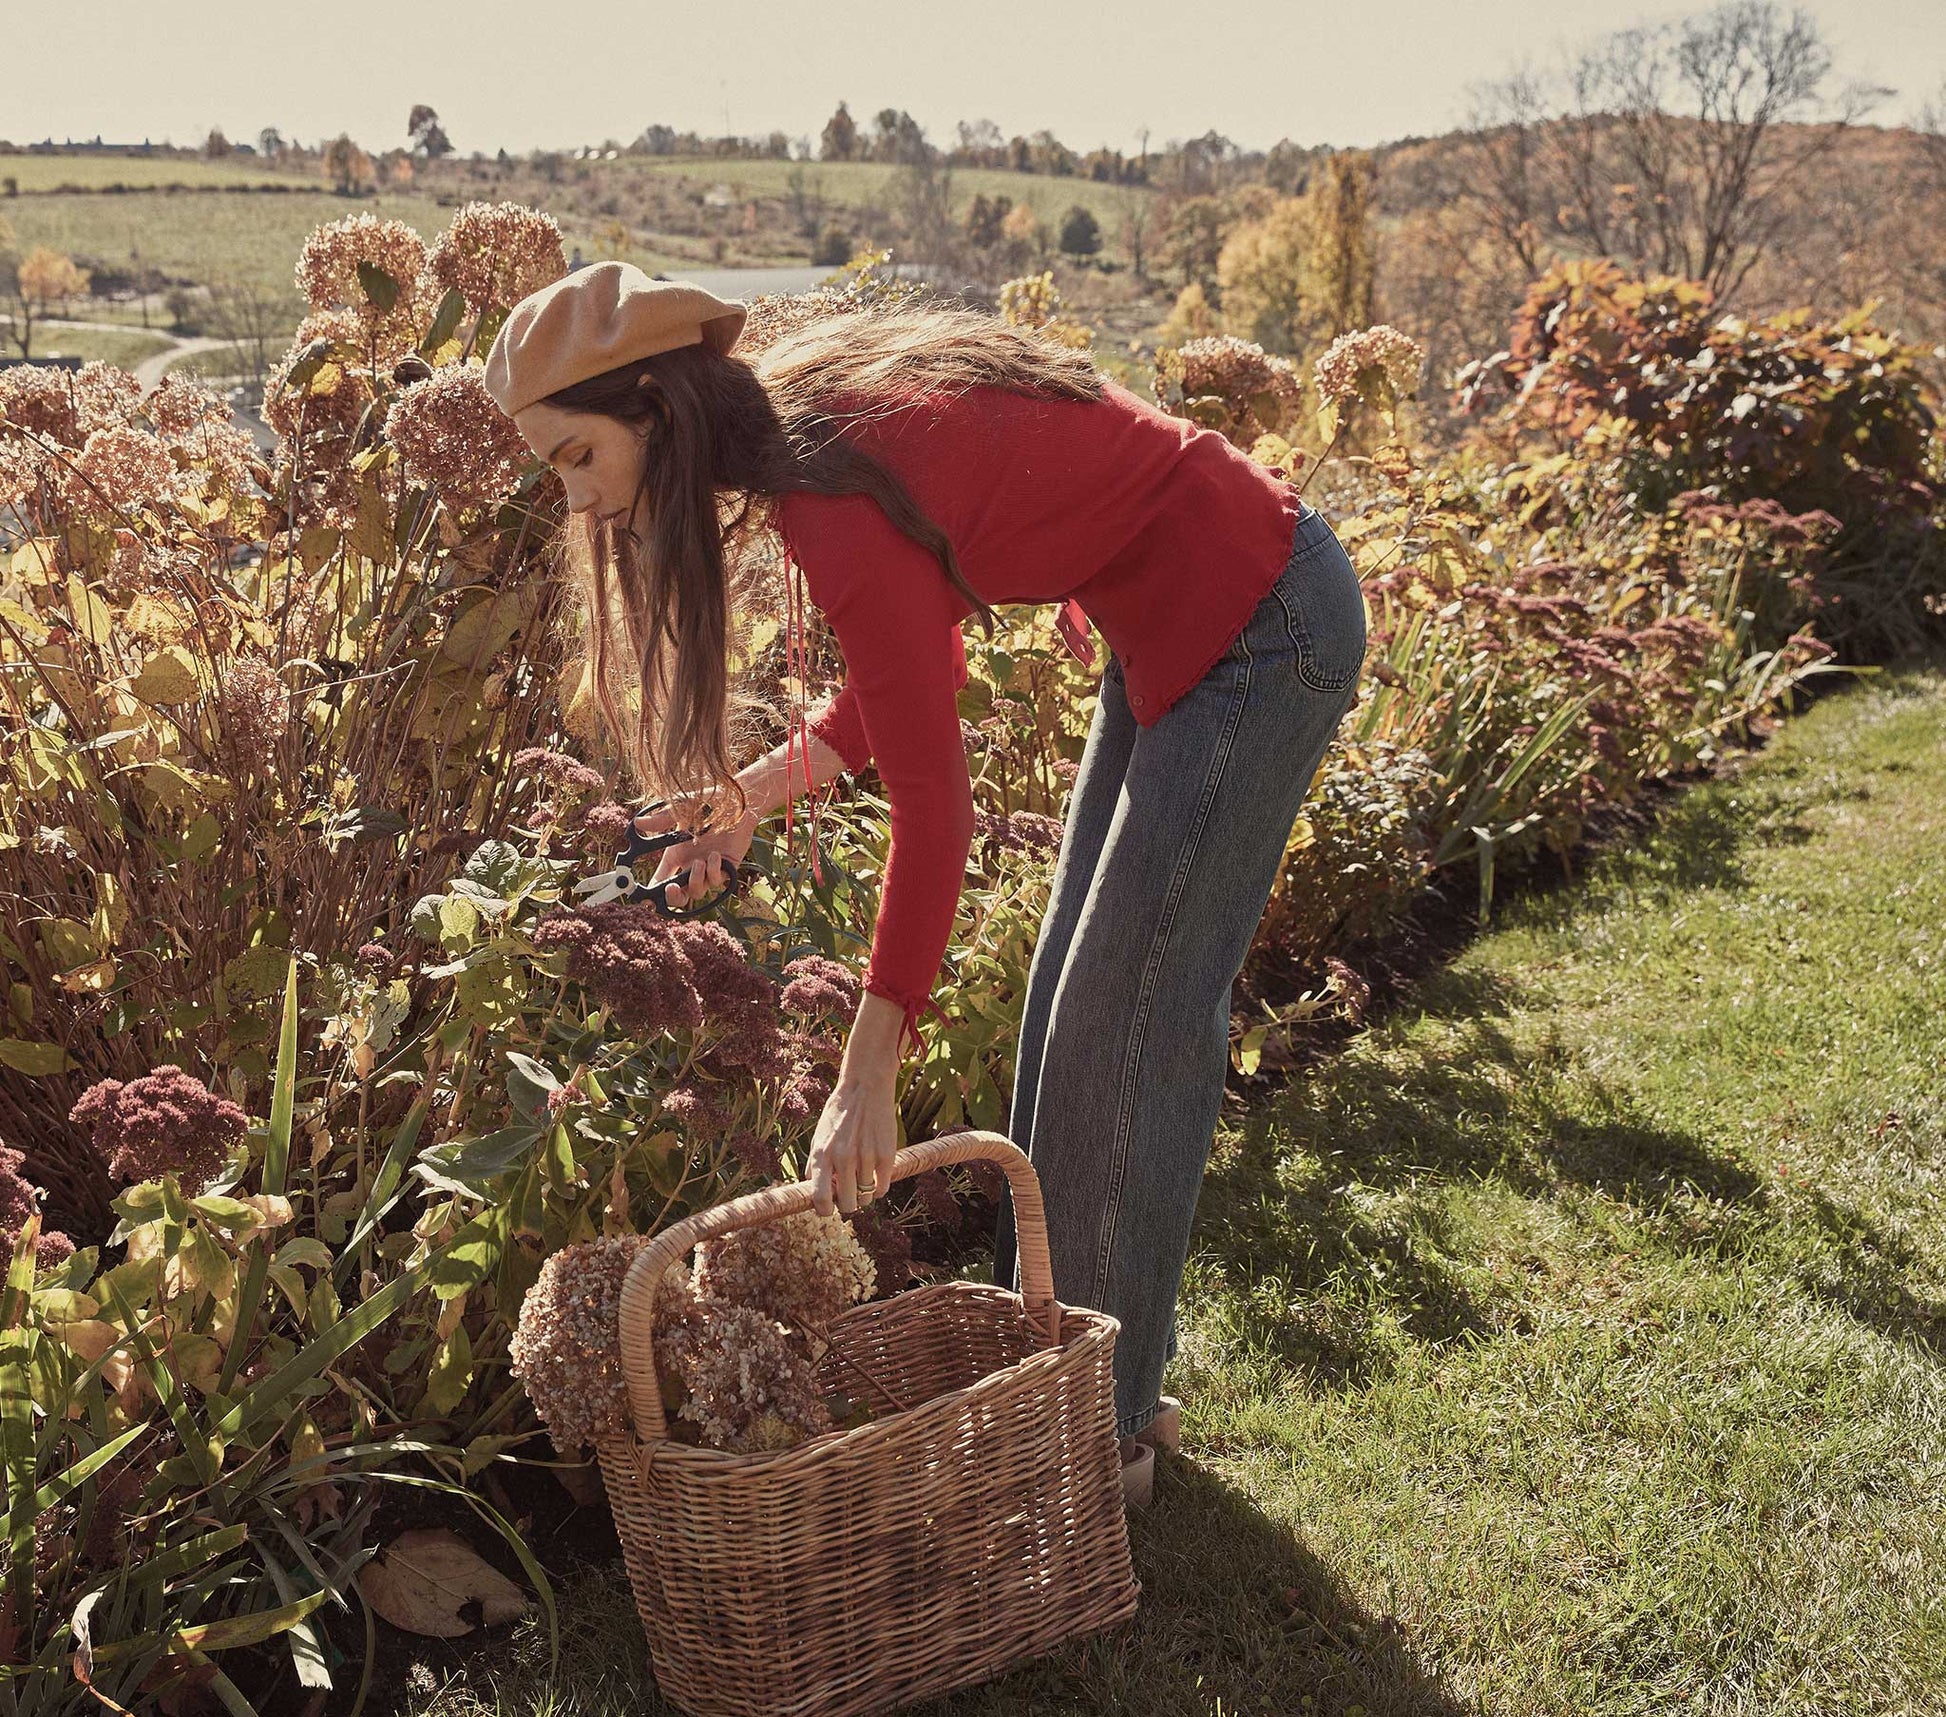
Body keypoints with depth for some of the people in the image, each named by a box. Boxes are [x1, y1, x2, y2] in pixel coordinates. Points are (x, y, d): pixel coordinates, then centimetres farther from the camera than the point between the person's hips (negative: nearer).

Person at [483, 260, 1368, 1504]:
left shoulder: (840, 500, -27)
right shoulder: (805, 418, 0)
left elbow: (933, 802, -28)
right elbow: (913, 678, 9)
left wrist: (869, 1077, -27)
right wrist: (754, 795, 0)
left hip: (1258, 634, -10)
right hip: (1180, 624, 10)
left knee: (1130, 1016, -3)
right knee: (1075, 998, 14)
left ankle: (1099, 1420, 13)